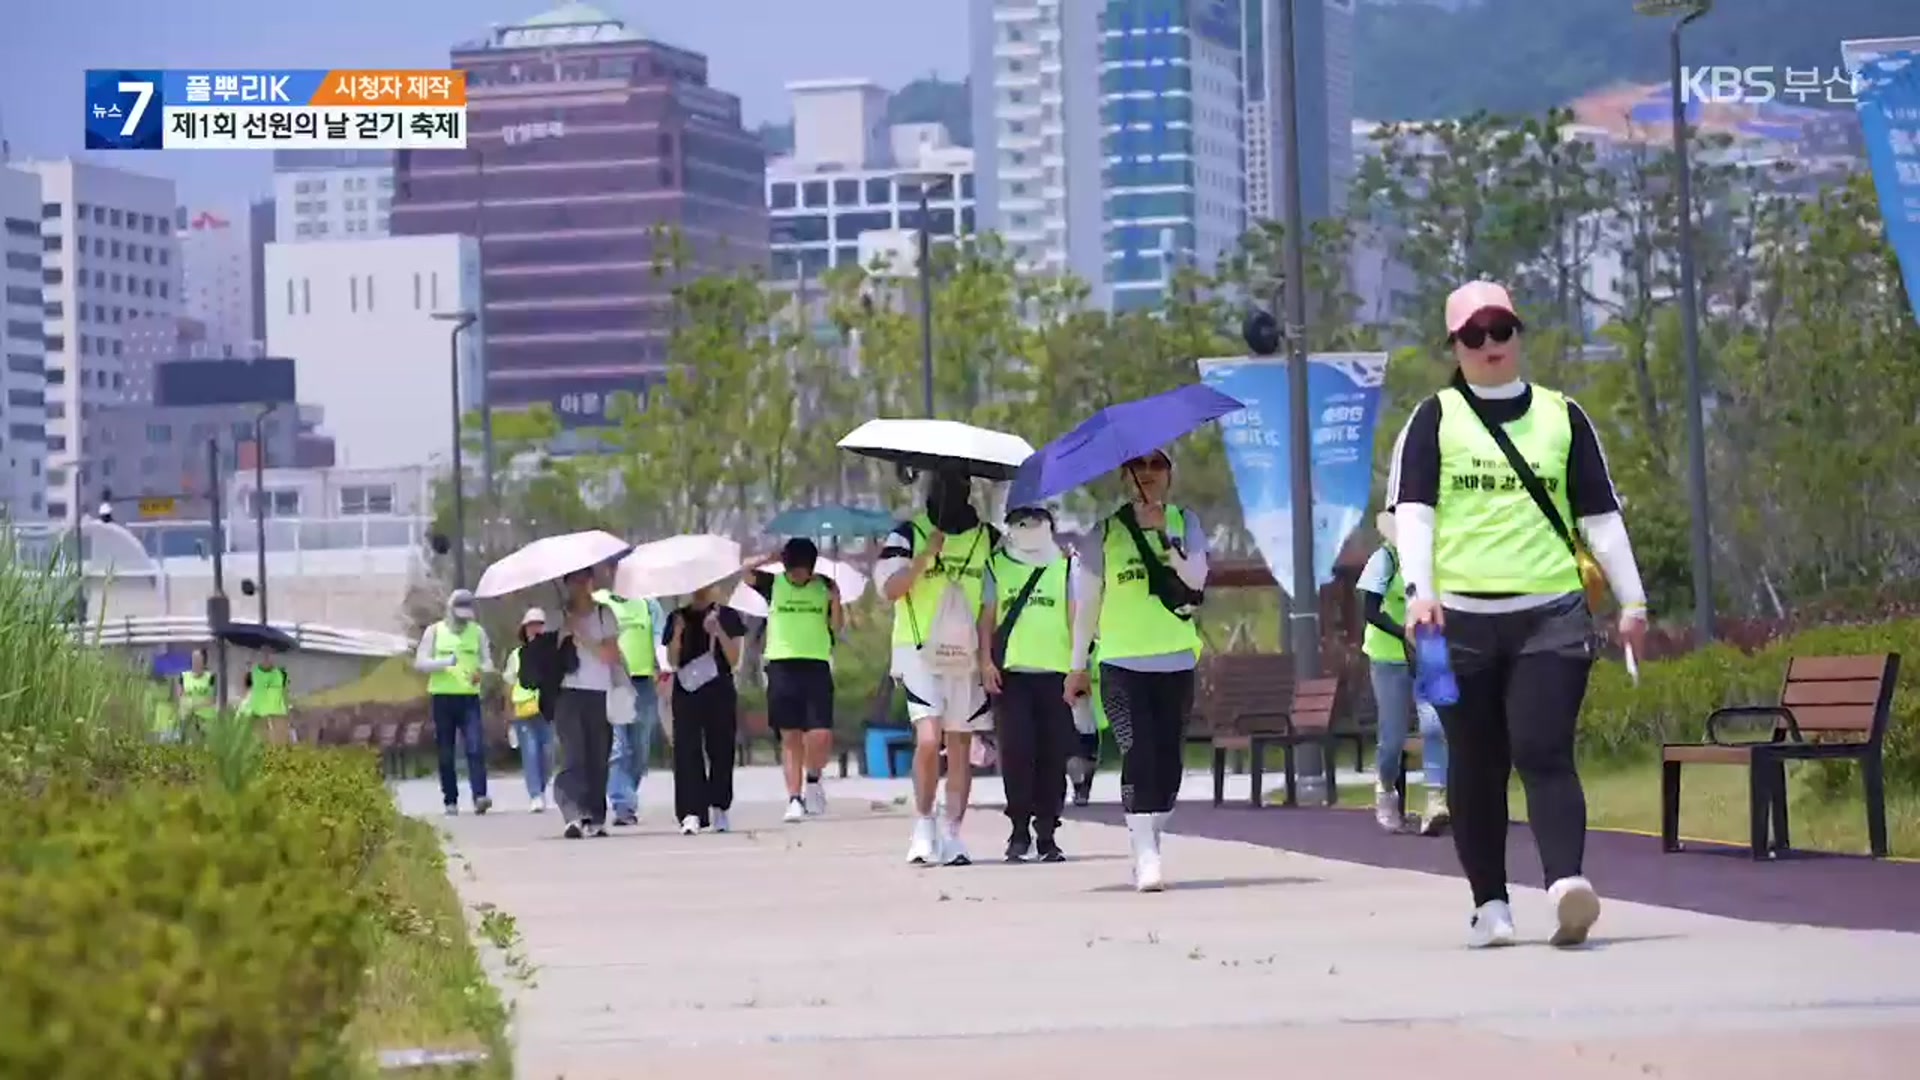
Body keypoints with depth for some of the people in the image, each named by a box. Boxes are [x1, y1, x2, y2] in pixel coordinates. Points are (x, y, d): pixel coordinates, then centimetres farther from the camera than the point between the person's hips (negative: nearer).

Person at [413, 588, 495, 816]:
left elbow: (488, 661, 12)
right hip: (441, 697, 0)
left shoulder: (478, 632, 9)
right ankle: (450, 801, 9)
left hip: (469, 697, 0)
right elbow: (419, 662, 0)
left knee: (476, 747, -16)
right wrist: (445, 662, -17)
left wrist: (481, 671, -13)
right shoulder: (434, 632, 5)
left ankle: (479, 797, -24)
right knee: (445, 753, 3)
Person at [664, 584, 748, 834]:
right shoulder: (678, 618, 10)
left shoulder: (728, 617, 6)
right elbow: (672, 661, 6)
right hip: (686, 692, 0)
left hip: (719, 693, 0)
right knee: (687, 750, -9)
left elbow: (734, 660, 0)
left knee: (720, 750, 2)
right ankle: (691, 812, -16)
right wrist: (678, 633, -9)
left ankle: (719, 807, 15)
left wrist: (718, 632, -12)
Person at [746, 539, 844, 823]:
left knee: (821, 736, -10)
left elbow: (837, 627, 6)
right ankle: (795, 798, 3)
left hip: (816, 666, 0)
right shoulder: (773, 584, 6)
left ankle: (813, 778, 18)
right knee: (790, 737, -1)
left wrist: (835, 601, -10)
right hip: (782, 666, 0)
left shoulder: (824, 586, 8)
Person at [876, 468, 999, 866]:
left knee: (960, 747, 4)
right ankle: (924, 826, -3)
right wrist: (926, 553, -18)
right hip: (920, 652, -3)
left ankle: (952, 834, 9)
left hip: (966, 654, 3)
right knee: (928, 739, -17)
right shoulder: (907, 535, 2)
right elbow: (889, 589, -8)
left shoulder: (988, 538, 10)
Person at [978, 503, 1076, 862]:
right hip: (1011, 671, -1)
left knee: (1053, 755, -1)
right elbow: (987, 616, 9)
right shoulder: (997, 565, 11)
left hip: (1055, 671, 1)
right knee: (1016, 751, -9)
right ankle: (1019, 830, -2)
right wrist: (986, 660, -3)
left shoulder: (1065, 566, 12)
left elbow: (1075, 618, 10)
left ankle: (1047, 835, 4)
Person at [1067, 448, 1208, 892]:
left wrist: (1163, 536, -20)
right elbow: (1087, 602, 8)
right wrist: (1078, 665, 9)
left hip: (1175, 662, 2)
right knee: (1138, 755, -15)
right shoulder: (1106, 532, 3)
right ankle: (1146, 859, -19)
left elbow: (1196, 579, -9)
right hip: (1122, 663, -2)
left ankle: (1149, 848, 20)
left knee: (1168, 760, 6)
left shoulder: (1185, 524, 7)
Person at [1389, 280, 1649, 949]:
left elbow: (1600, 512, 15)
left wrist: (1631, 599, 10)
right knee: (1477, 765, 5)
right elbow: (1412, 507, -2)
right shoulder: (1436, 419, 9)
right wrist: (1419, 589, -17)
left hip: (1552, 615, 0)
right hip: (1461, 617, 0)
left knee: (1543, 752, -15)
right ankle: (1489, 903, 13)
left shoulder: (1561, 416, 13)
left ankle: (1567, 883, -29)